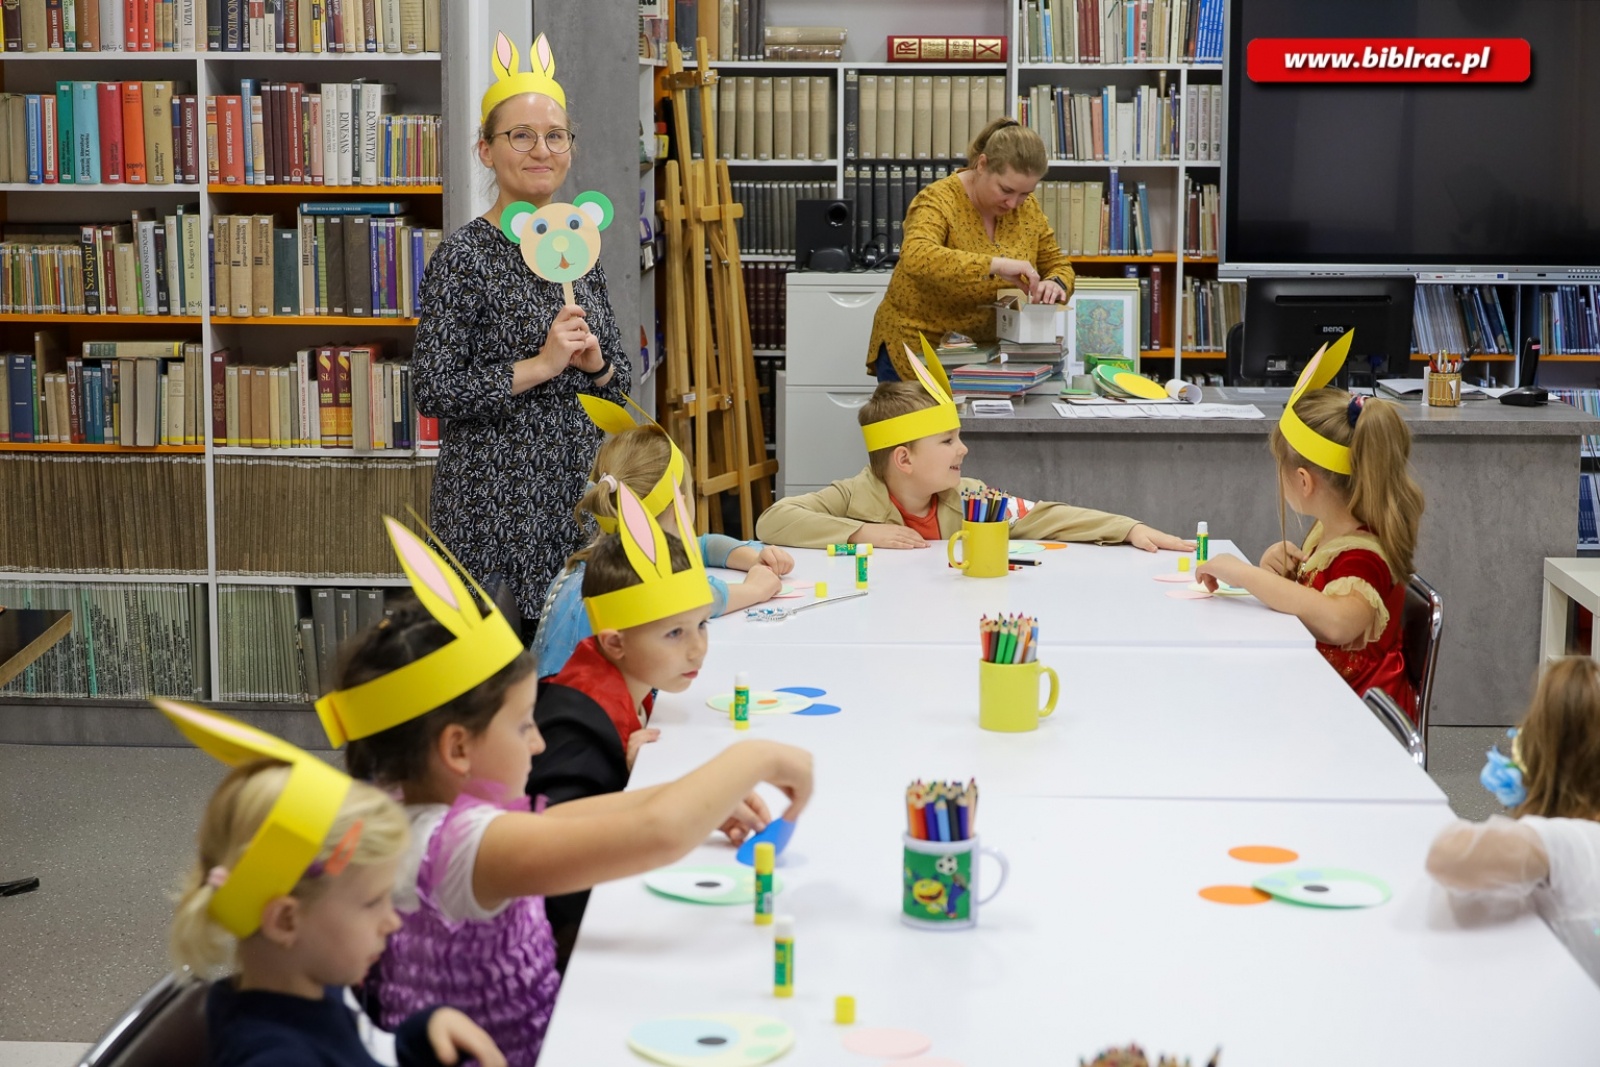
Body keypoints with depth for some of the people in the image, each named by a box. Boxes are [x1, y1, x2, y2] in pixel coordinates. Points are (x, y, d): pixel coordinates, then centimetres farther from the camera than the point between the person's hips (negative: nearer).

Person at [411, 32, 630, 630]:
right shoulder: (465, 256, -9)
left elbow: (620, 382, 15)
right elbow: (433, 391, -14)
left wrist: (596, 363, -6)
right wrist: (540, 366, -18)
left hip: (580, 496, 6)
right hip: (497, 505, -6)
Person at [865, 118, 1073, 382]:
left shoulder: (1028, 208, -1)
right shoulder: (939, 201, -19)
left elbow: (1058, 265, 8)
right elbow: (916, 258, -38)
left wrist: (1055, 284, -16)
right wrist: (995, 265, -45)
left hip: (984, 354, 5)